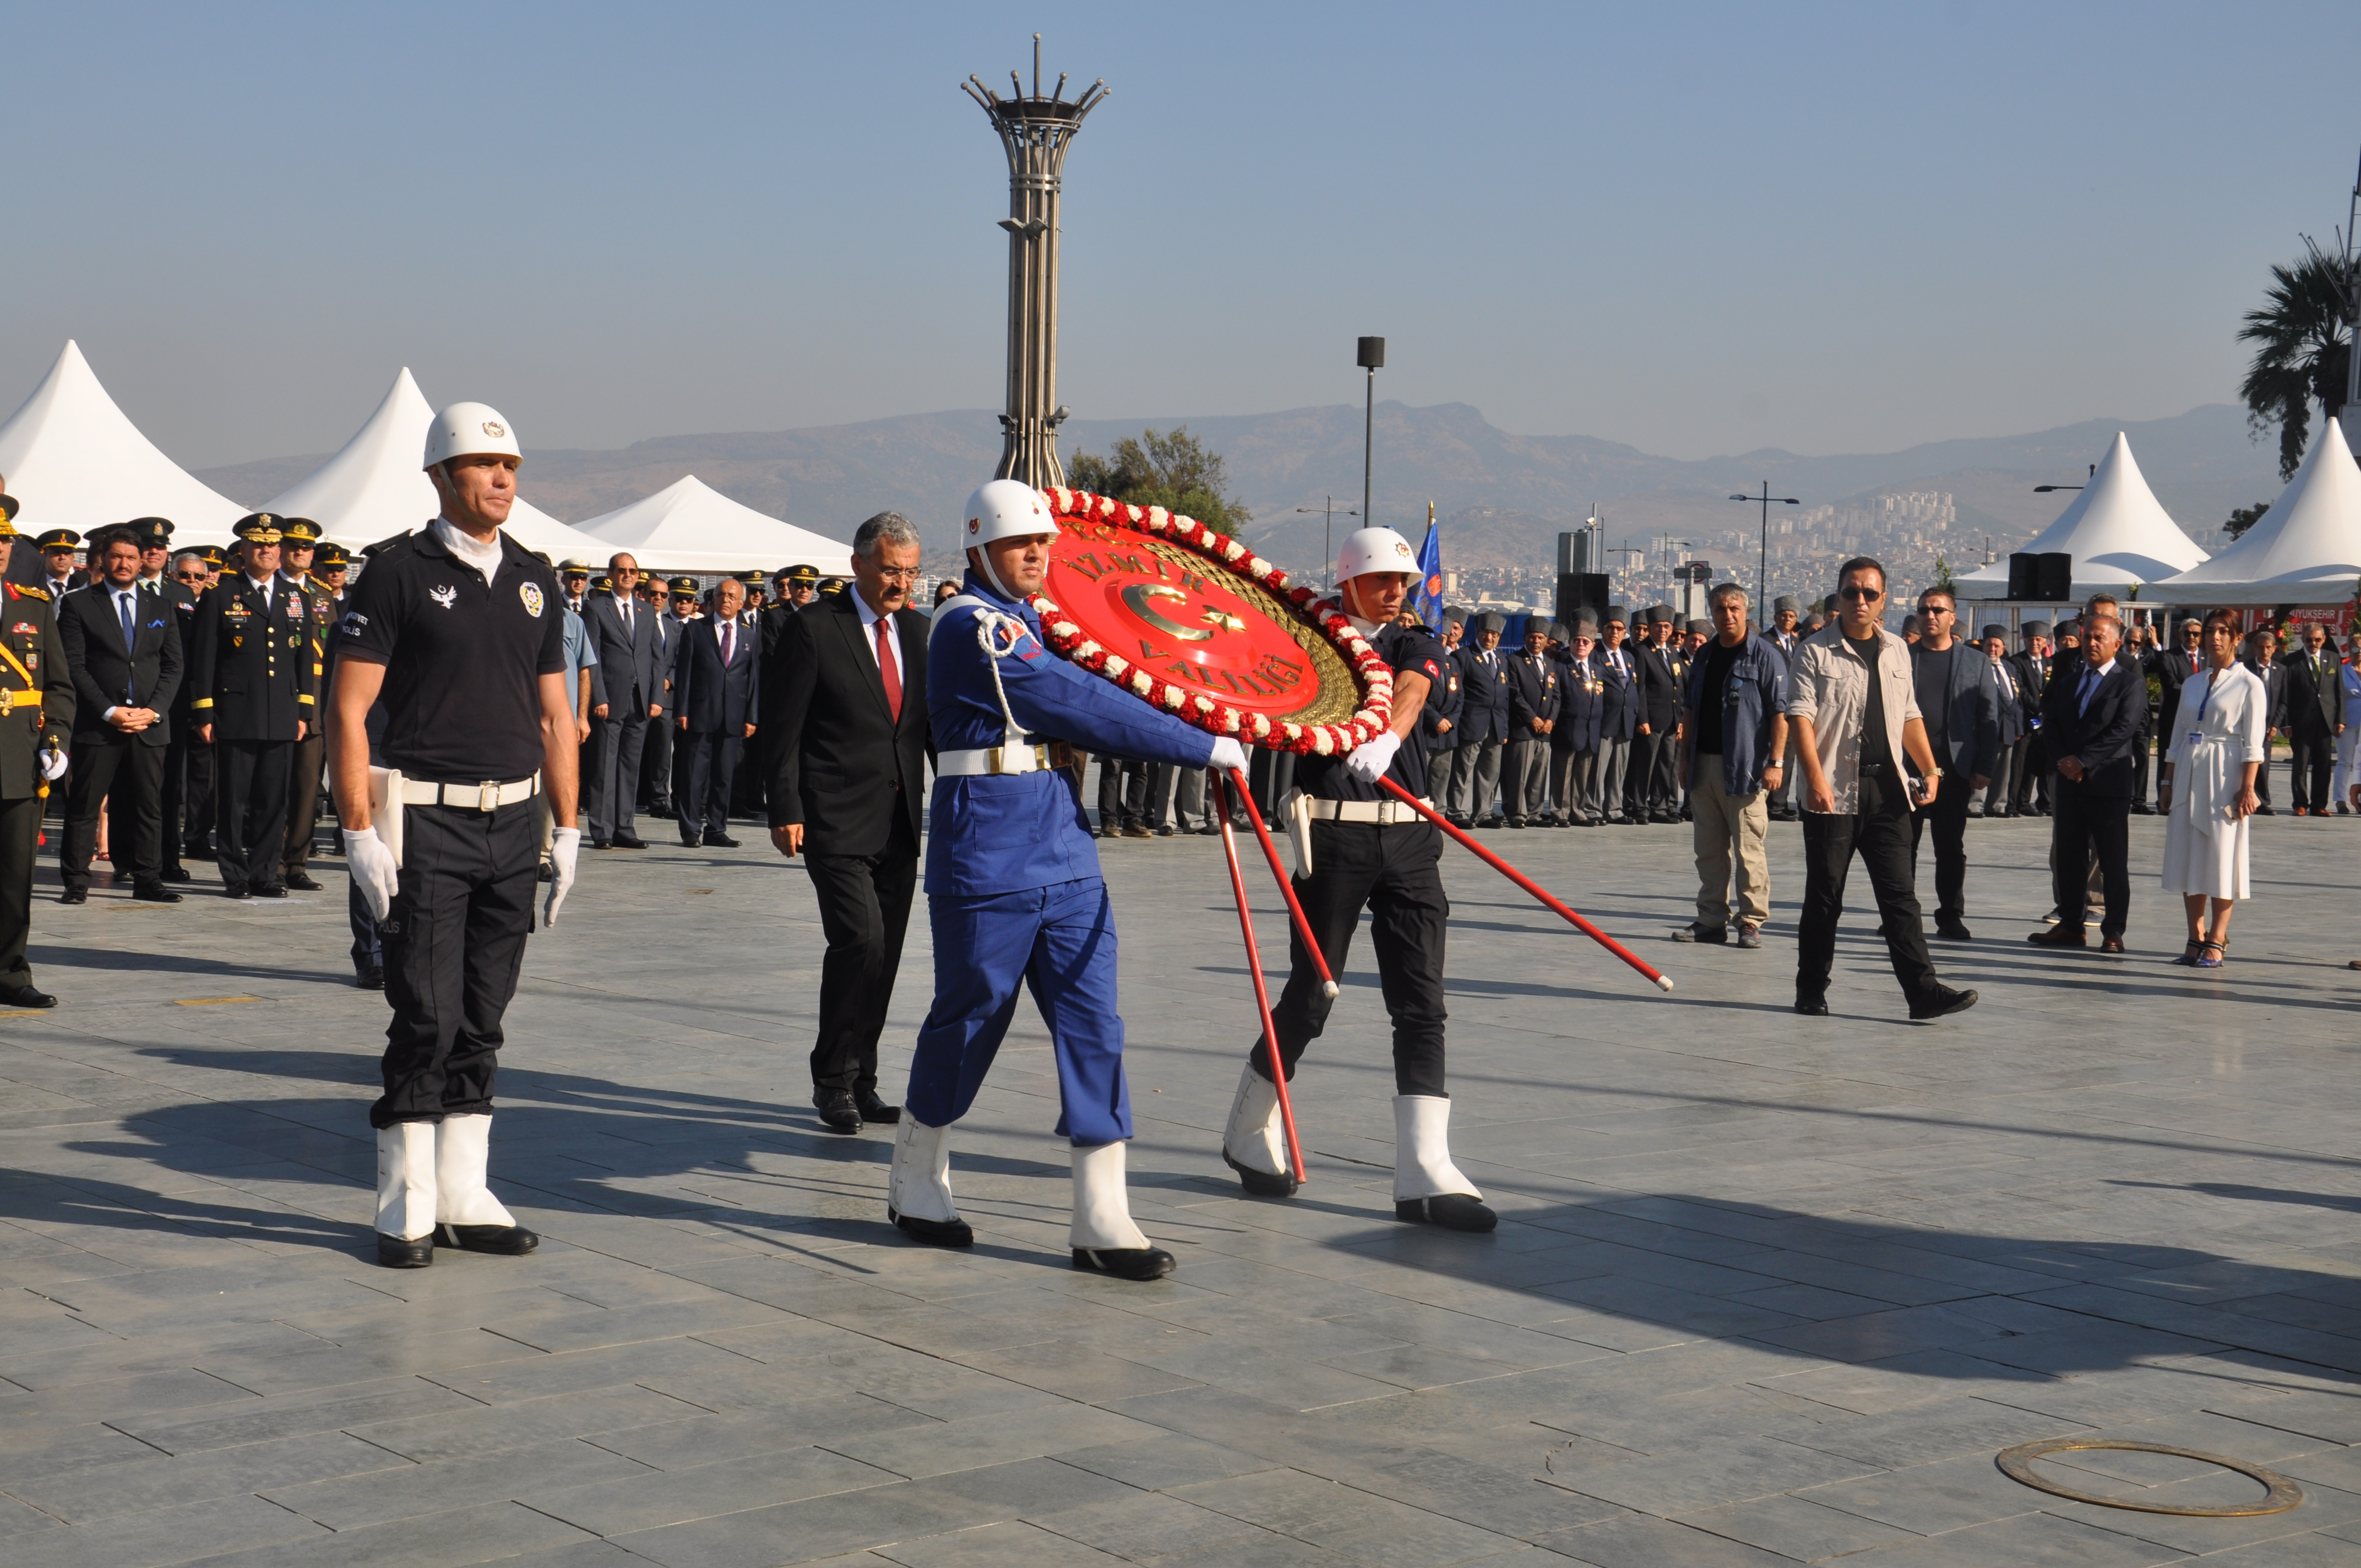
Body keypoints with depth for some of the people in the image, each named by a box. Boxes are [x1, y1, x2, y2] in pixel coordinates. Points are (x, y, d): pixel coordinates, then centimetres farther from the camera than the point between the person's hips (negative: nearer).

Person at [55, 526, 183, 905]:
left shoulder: (161, 609, 15)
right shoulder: (78, 604, 4)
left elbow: (172, 667, 11)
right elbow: (74, 666, -3)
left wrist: (153, 710, -5)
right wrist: (110, 712, -12)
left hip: (150, 725, 3)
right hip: (96, 725, -3)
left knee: (148, 806, 3)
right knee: (84, 806, -1)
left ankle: (148, 881, 9)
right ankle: (75, 881, 5)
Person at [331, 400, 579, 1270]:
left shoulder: (533, 580, 12)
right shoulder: (398, 571, -5)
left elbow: (554, 714, 16)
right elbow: (348, 711, -8)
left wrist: (567, 828, 11)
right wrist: (360, 832, -14)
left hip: (513, 820, 5)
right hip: (426, 823, -5)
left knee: (483, 1019, 9)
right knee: (426, 1019, -5)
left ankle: (466, 1197, 17)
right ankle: (407, 1206, 6)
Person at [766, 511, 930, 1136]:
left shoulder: (917, 630, 12)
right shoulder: (814, 629, -6)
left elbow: (933, 722, 18)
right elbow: (782, 727, -6)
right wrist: (786, 810, -11)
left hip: (899, 822, 6)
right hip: (837, 820, -6)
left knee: (884, 955, 8)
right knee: (860, 939, -16)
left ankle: (861, 1083, 19)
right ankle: (833, 1078, 0)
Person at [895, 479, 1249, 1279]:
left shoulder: (1028, 625, 18)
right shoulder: (973, 626, -12)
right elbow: (1086, 707, -18)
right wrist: (1206, 747, -15)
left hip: (1066, 859, 8)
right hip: (987, 862, -8)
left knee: (1092, 1025, 1)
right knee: (968, 1022, 5)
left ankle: (1100, 1219, 2)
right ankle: (914, 1183, 26)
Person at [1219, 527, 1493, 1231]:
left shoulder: (1418, 648, 10)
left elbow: (1409, 694, -12)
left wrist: (1384, 738, -33)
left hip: (1410, 838, 3)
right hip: (1335, 835, -3)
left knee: (1422, 1005, -4)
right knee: (1310, 998, 2)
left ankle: (1425, 1174, -6)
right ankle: (1249, 1134, 24)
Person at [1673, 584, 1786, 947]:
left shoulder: (1765, 654, -4)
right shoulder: (1704, 656, 15)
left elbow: (1781, 712, -8)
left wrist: (1776, 762, -14)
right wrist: (1685, 759, 17)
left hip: (1745, 768, -6)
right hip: (1704, 765, 6)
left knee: (1748, 849, -4)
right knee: (1708, 850, 10)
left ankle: (1752, 922, 3)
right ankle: (1711, 920, 17)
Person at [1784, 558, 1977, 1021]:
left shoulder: (1897, 651, 15)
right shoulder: (1816, 652, -2)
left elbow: (1909, 717, 21)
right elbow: (1801, 718, -10)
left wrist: (1930, 769, 9)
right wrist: (1816, 779, -21)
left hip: (1887, 791, 4)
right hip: (1834, 792, -4)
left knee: (1899, 896, 0)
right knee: (1824, 897, 4)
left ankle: (1923, 991, -5)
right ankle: (1811, 991, 15)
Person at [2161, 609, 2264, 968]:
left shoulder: (2248, 684, -2)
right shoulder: (2193, 684, 14)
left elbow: (2253, 742, -7)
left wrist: (2247, 787, -15)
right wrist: (2168, 783, 10)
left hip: (2225, 776, -5)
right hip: (2189, 775, 6)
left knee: (2221, 857, -4)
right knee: (2187, 856, 3)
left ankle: (2217, 940, 1)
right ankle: (2196, 938, 9)